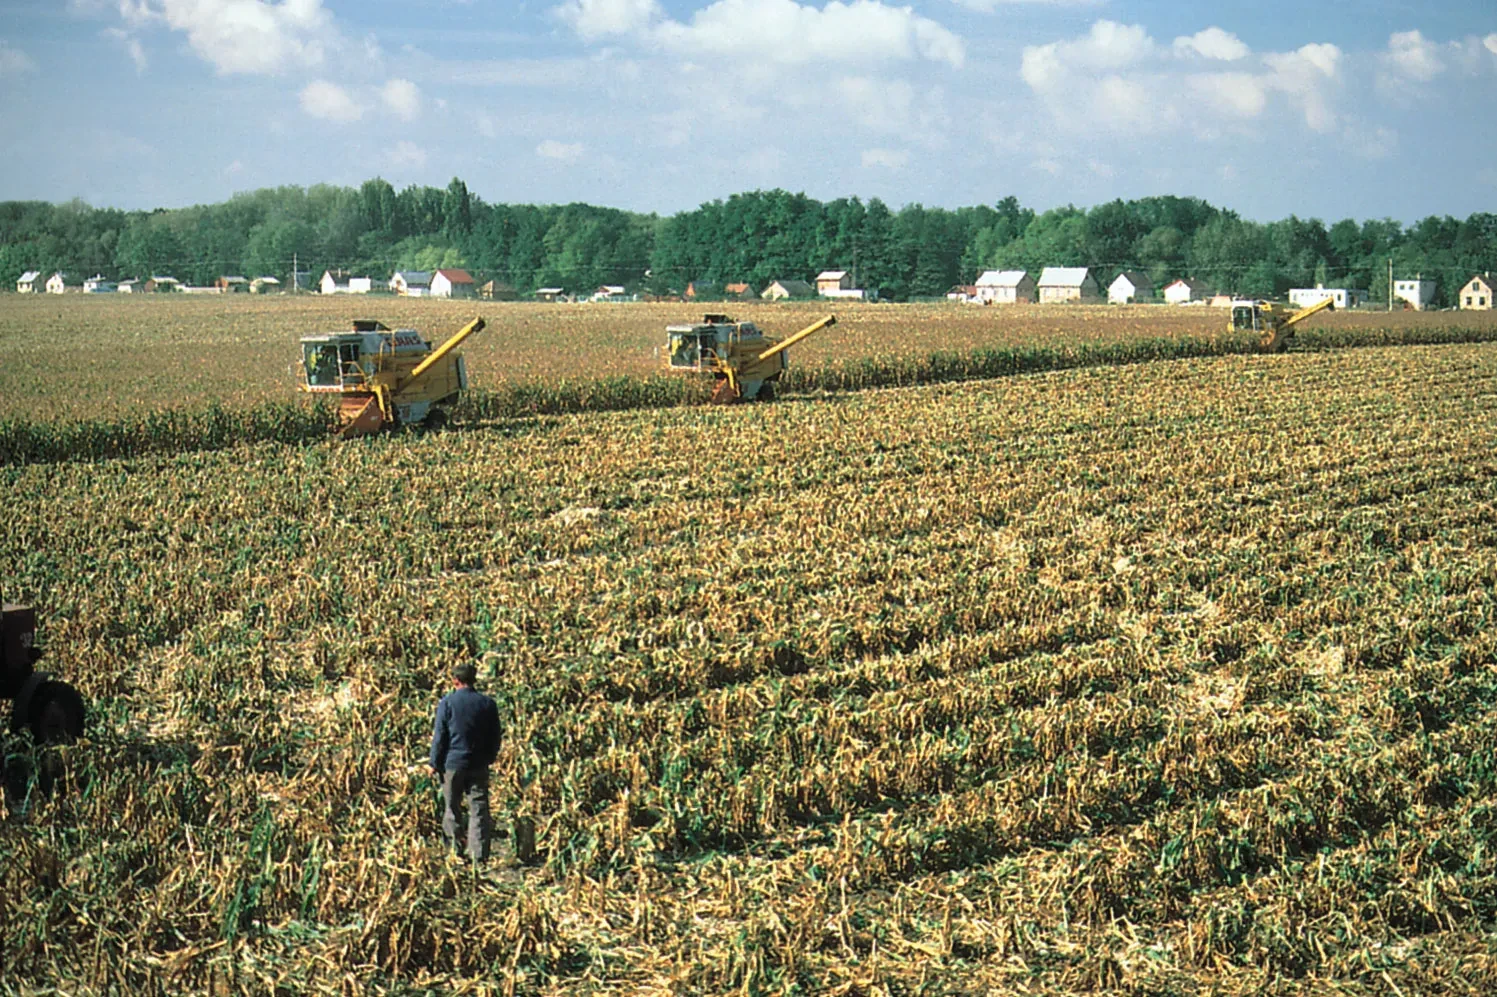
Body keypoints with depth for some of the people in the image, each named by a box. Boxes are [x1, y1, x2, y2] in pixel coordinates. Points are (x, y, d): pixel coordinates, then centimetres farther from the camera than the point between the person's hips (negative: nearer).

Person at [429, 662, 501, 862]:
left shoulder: (447, 702, -5)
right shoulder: (487, 704, 4)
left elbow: (439, 736, -4)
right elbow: (496, 737, 10)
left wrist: (435, 763, 3)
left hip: (453, 763, -2)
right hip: (479, 764, 2)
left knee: (452, 808, 10)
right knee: (479, 808, 2)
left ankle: (457, 850, 12)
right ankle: (480, 854, -3)